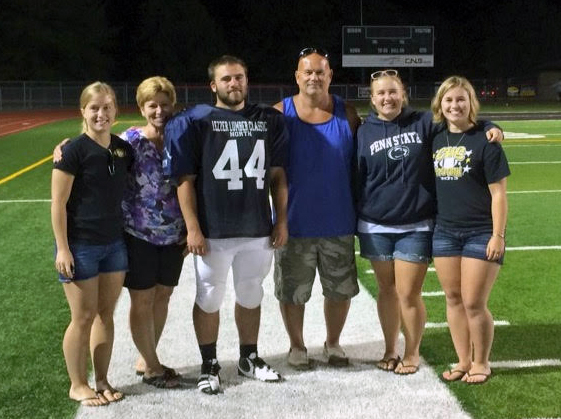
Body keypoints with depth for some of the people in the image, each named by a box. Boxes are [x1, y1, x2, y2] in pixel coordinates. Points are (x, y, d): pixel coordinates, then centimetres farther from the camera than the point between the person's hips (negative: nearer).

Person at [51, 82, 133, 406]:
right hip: (80, 246, -5)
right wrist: (62, 248, -15)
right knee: (83, 317, 4)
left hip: (115, 244, 5)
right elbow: (58, 203, -12)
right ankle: (78, 385, 20)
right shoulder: (74, 150, -13)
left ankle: (102, 381, 26)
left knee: (106, 315, 13)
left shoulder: (124, 149, 3)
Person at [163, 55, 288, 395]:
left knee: (251, 296, 17)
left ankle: (250, 358, 34)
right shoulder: (194, 122, -5)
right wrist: (193, 228, -11)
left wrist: (281, 221, 6)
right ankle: (209, 365, 25)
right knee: (209, 298, 9)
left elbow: (277, 175, 10)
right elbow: (185, 179, -7)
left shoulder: (269, 120, 6)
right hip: (213, 232, -3)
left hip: (258, 229, 4)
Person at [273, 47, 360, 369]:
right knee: (293, 292, 9)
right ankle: (297, 346, 30)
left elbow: (360, 165, 8)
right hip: (295, 222, -2)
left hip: (339, 223, 2)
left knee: (341, 289, 13)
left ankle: (333, 342, 35)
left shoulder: (348, 114, 2)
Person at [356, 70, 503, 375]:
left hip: (416, 227, -1)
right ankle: (390, 350, 30)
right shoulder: (365, 132, 3)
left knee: (409, 294, -1)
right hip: (375, 227, 2)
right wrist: (355, 221, 5)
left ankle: (412, 354, 20)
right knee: (387, 290, 12)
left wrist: (490, 129, -14)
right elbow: (356, 178, 6)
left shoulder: (424, 123, -1)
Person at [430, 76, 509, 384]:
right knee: (453, 299, 10)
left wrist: (498, 235, -13)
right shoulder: (436, 139, 7)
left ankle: (481, 363, 18)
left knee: (474, 303, -1)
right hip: (445, 232, 5)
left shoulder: (484, 141, -9)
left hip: (480, 234, -5)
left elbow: (498, 193, -9)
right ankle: (463, 361, 25)